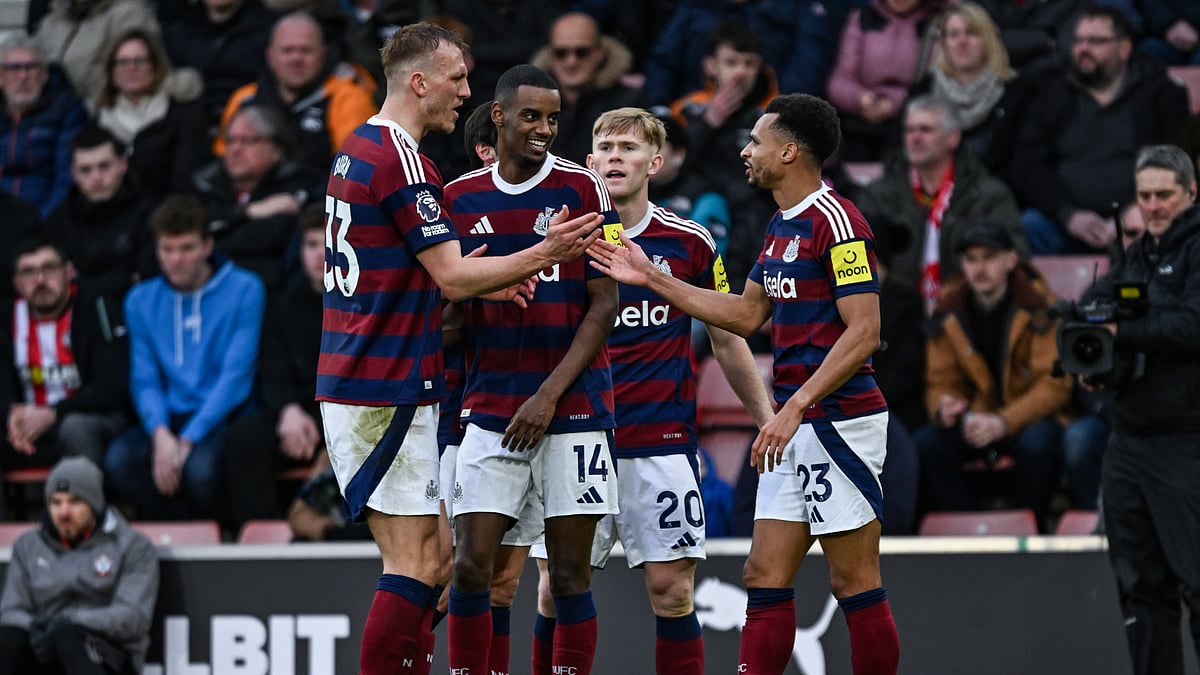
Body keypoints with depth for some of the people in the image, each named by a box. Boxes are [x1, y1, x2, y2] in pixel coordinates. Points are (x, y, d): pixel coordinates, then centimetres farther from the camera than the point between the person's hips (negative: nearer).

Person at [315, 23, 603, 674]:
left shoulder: (358, 150, 16)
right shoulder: (401, 159, -14)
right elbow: (452, 277, -16)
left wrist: (489, 284, 14)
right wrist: (543, 254, -9)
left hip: (350, 383, 10)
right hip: (388, 390, -10)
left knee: (424, 559, 10)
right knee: (416, 563, -9)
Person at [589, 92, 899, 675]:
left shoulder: (835, 221, -14)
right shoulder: (781, 226, 16)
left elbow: (864, 331, -19)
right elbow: (747, 314, 25)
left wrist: (796, 406, -24)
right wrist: (653, 279, 23)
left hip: (837, 422, -10)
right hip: (799, 427, 10)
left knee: (855, 583, -6)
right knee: (765, 578, 6)